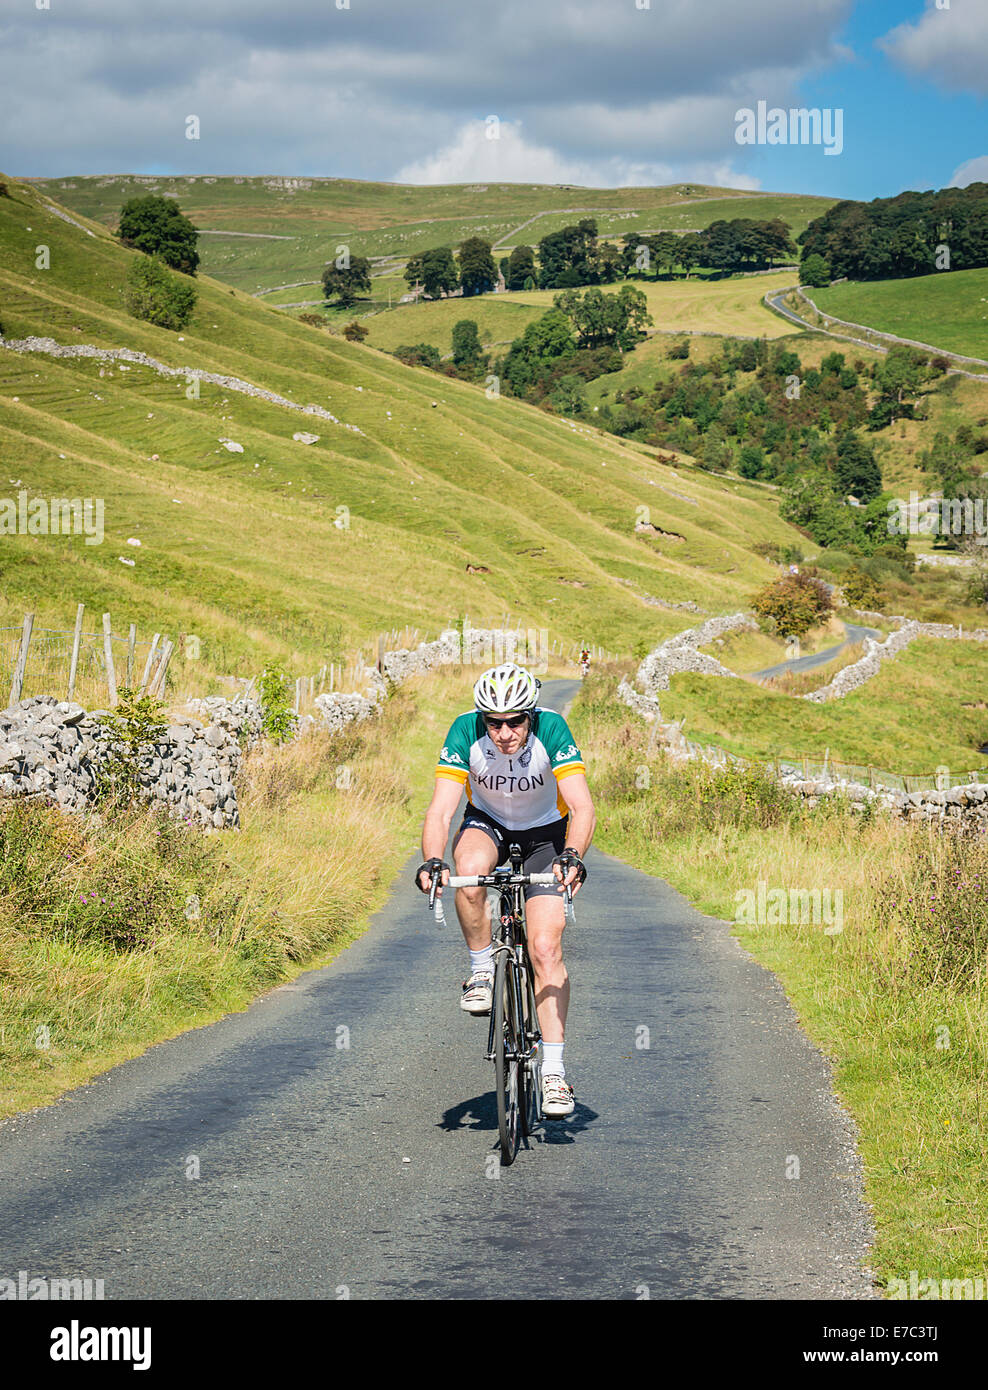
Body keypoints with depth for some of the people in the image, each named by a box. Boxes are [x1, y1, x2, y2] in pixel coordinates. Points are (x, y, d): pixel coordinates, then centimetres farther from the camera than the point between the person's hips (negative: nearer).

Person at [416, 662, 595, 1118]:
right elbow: (441, 809, -32)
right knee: (470, 868, -36)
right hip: (488, 823, 1)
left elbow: (582, 807, -37)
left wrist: (571, 856, -55)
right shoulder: (465, 732, -27)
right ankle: (481, 971, -12)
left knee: (545, 949, -14)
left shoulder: (551, 729, -30)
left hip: (545, 832, -1)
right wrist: (432, 861, -49)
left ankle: (553, 1071, -9)